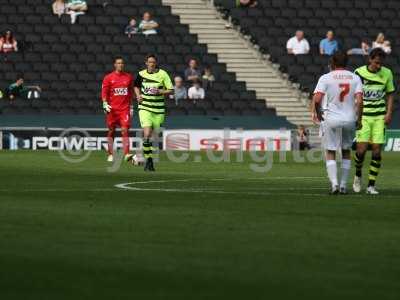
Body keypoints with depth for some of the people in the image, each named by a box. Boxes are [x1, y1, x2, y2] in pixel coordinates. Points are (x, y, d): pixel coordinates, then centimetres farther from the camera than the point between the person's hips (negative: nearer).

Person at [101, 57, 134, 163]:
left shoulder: (129, 77, 9)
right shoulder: (108, 78, 1)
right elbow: (104, 92, -1)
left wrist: (131, 106, 14)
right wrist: (105, 104, -13)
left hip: (125, 109, 1)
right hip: (112, 109, -1)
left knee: (125, 130, -12)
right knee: (111, 131, 7)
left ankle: (126, 154, -20)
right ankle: (110, 154, 17)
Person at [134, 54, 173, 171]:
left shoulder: (163, 74, -4)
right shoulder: (141, 74, 3)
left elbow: (171, 90, -2)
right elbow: (136, 86, 22)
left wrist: (160, 92, -18)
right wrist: (138, 95, 3)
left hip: (158, 109, 0)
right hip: (144, 108, 0)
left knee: (155, 134, 6)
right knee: (147, 134, -16)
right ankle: (148, 160, -10)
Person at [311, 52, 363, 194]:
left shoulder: (326, 78, -5)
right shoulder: (355, 78, 2)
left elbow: (316, 99, -14)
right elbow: (359, 101, -8)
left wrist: (317, 113, 3)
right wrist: (358, 119, 2)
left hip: (331, 119, -2)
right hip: (349, 119, 2)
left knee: (331, 153, 7)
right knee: (346, 151, 17)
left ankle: (334, 183, -8)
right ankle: (343, 185, 15)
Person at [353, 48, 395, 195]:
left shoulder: (387, 73, 2)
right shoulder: (359, 72, -5)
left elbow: (390, 95, 11)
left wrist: (389, 113, -1)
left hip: (380, 117, 2)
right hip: (363, 116, -2)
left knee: (377, 151, -3)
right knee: (362, 148, -11)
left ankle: (371, 185, 3)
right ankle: (358, 176, 17)